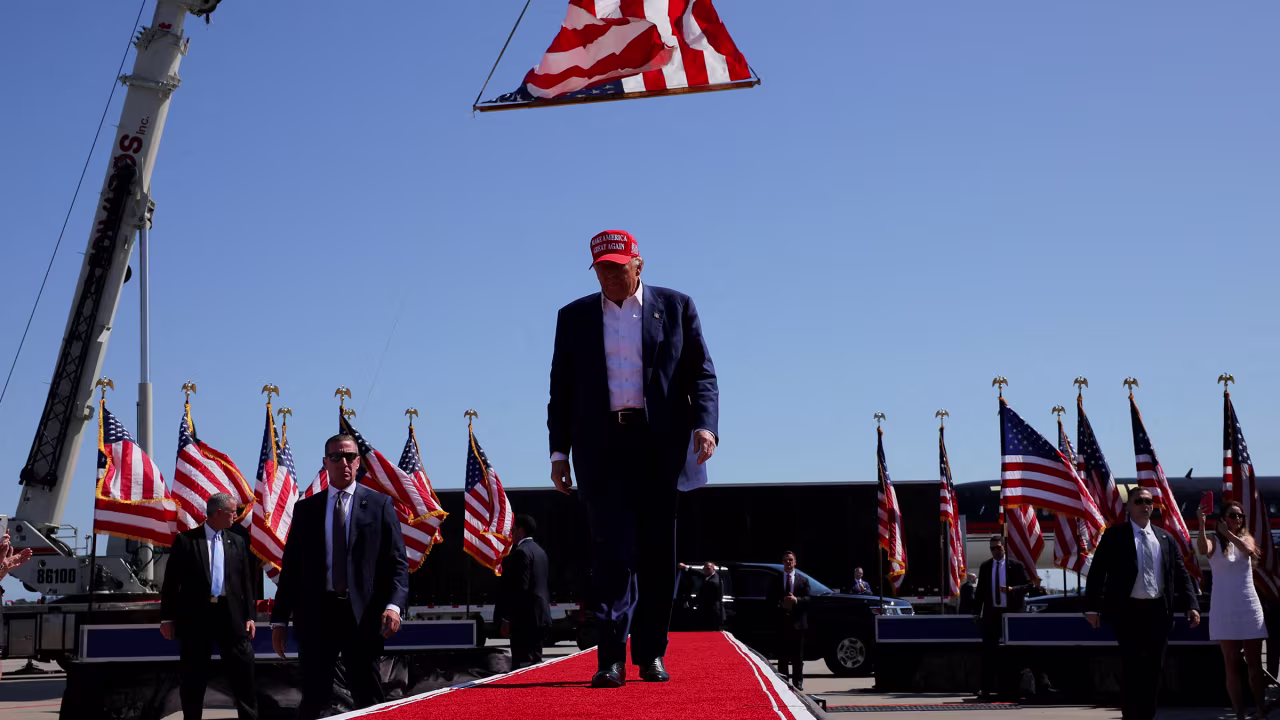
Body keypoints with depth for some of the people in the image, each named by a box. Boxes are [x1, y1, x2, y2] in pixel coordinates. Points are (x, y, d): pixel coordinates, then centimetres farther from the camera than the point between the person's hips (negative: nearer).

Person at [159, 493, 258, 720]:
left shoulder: (238, 542, 10)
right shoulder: (185, 540, 0)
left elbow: (246, 581, 10)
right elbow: (171, 581, 0)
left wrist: (250, 616, 4)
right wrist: (167, 618, -3)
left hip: (231, 615, 2)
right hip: (196, 616, -2)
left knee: (243, 676, 2)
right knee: (193, 679, 6)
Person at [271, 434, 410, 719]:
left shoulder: (379, 504, 4)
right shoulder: (306, 508, 10)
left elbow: (397, 562, -1)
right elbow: (290, 566, 10)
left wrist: (393, 605, -17)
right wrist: (280, 619, 6)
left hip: (362, 614, -1)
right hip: (316, 613, 2)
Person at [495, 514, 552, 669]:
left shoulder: (521, 552, -14)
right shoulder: (538, 550, 16)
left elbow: (520, 587, -20)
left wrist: (506, 619, -18)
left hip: (524, 617, -10)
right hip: (540, 615, 10)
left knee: (521, 664, -11)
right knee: (535, 661, 13)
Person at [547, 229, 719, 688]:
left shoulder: (675, 307, 9)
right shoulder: (574, 317, 13)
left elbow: (701, 372, 5)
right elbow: (562, 388, 13)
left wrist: (705, 423, -12)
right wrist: (559, 450, 6)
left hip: (660, 444, 0)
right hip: (601, 447, 0)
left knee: (657, 553, 4)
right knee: (612, 549, -10)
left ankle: (651, 654, 14)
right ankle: (611, 659, -12)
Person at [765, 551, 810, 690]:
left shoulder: (803, 580, 9)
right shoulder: (775, 581, 8)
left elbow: (808, 599, 1)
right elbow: (768, 601, 5)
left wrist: (796, 600, -16)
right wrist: (780, 604, -12)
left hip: (798, 622, 0)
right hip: (782, 622, 0)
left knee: (798, 656, 2)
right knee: (782, 655, 2)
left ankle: (798, 682, 6)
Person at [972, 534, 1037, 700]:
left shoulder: (1016, 566, 0)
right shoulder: (984, 567, 7)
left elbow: (1029, 585, -1)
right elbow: (980, 590, 9)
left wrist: (1012, 589, -18)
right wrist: (976, 613, 3)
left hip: (1010, 613, -1)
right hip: (991, 613, 2)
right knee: (988, 651, -2)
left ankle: (1007, 687, 12)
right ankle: (987, 688, -1)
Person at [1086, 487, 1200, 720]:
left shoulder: (1165, 538, 11)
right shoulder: (1114, 535, -2)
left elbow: (1181, 573, 11)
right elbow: (1097, 571, -5)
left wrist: (1191, 605, -1)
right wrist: (1093, 607, -13)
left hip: (1158, 611, 4)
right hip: (1128, 611, -4)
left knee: (1154, 668, 8)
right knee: (1132, 668, -4)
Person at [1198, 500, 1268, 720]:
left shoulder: (1246, 538, 8)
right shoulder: (1215, 541, -1)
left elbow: (1250, 552, -15)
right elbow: (1202, 550, -26)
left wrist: (1228, 533, -17)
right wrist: (1202, 525, -41)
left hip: (1250, 606, 3)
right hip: (1225, 608, -2)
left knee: (1254, 664, 5)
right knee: (1232, 665, 0)